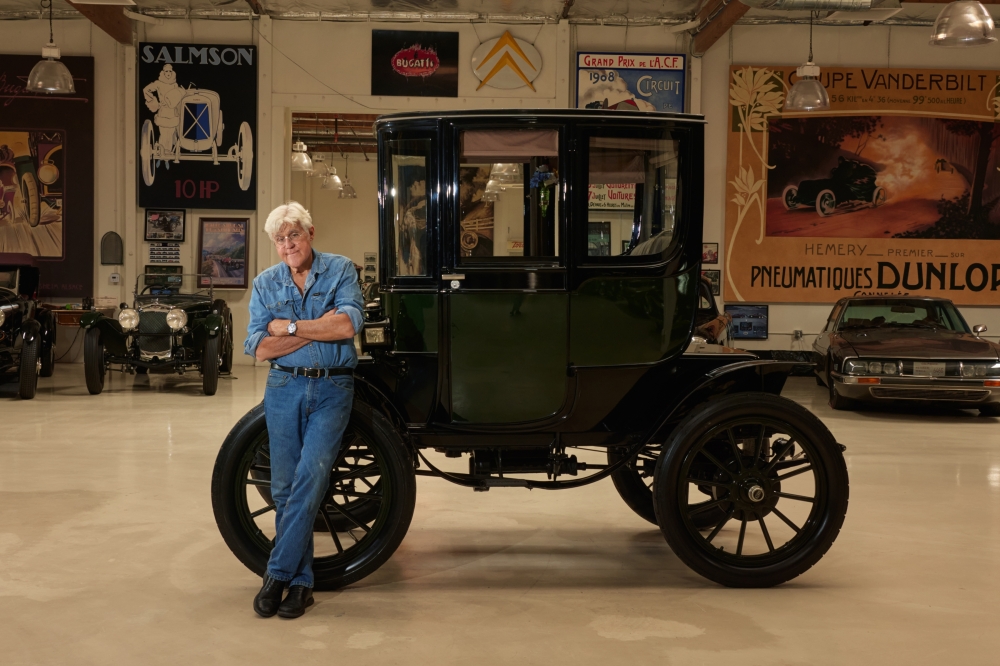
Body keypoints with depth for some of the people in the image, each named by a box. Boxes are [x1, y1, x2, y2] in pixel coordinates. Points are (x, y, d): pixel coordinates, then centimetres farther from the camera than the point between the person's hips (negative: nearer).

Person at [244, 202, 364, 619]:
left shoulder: (340, 270, 2)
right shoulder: (266, 283, 7)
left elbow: (348, 324, -15)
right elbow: (259, 349, -4)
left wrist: (289, 326, -11)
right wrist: (317, 329, -10)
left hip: (333, 388, -3)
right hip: (284, 387, 3)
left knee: (310, 475, -16)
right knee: (284, 486, 3)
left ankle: (278, 573, -8)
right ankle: (300, 581, 13)